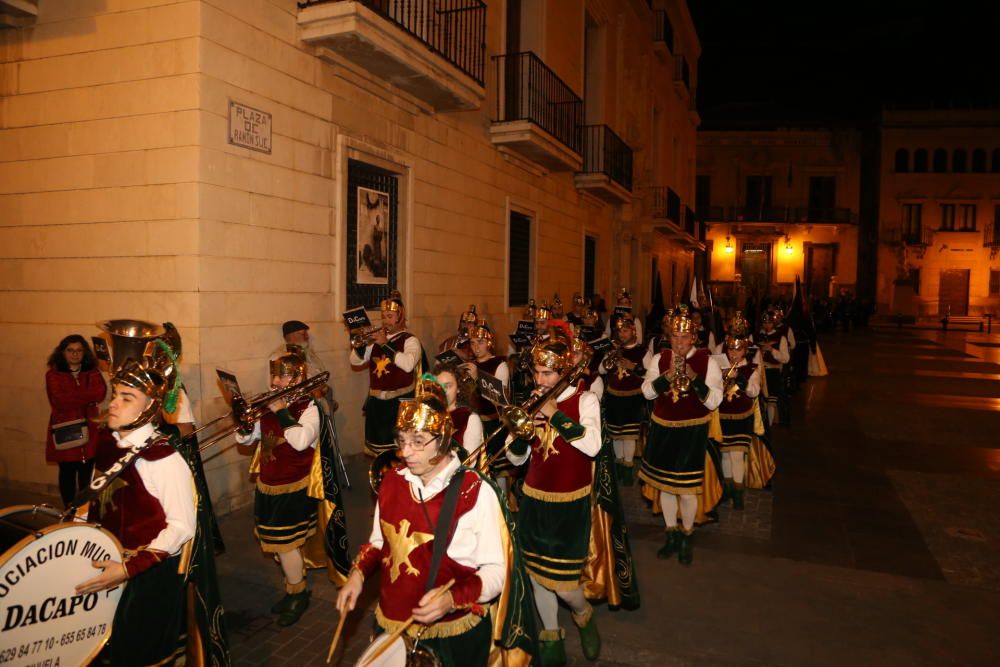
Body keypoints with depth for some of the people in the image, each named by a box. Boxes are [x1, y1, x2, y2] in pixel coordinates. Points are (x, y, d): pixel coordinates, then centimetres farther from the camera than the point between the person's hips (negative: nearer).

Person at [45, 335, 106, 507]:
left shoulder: (92, 372, 8)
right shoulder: (53, 374, 0)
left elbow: (100, 394, -10)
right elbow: (60, 402, -14)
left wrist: (72, 396, -13)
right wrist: (86, 397, -10)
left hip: (88, 431, 2)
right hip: (64, 431, -2)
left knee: (86, 474, 4)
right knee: (67, 473, 7)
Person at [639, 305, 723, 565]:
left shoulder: (707, 361, -9)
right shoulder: (659, 358, 0)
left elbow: (714, 401, -13)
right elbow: (647, 392, -7)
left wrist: (694, 378, -26)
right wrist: (668, 375, -22)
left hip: (692, 432, -3)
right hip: (662, 429, 4)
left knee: (687, 490, -3)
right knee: (664, 484, 14)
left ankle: (687, 536, 24)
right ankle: (671, 535, 33)